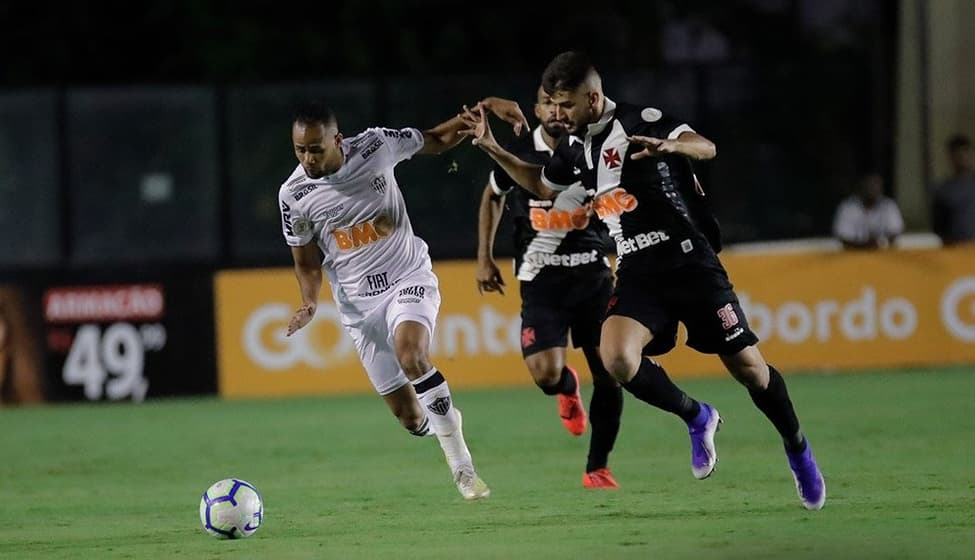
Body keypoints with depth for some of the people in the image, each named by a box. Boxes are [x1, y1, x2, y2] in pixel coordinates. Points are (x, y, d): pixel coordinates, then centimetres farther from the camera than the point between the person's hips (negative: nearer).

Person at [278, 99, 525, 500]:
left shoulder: (375, 146, -12)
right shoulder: (294, 194, -9)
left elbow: (437, 140, 7)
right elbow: (306, 260, 5)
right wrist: (310, 303, -14)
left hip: (409, 278, -2)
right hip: (358, 302, 2)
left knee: (411, 355, -32)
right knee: (408, 415, 0)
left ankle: (462, 466, -25)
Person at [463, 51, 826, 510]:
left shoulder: (641, 122, -12)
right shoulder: (576, 148, 10)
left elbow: (706, 148, -25)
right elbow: (542, 185, 30)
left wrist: (670, 146, -46)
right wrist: (491, 147, 21)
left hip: (690, 263, -5)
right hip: (637, 276, 5)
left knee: (746, 365, -2)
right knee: (616, 358, -21)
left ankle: (797, 450, 23)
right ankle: (697, 419, 3)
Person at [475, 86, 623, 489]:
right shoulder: (518, 154, -2)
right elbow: (492, 197, 17)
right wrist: (484, 257, 13)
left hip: (592, 273, 1)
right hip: (541, 280, -1)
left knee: (609, 372, -3)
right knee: (545, 373, -17)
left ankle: (597, 468, 13)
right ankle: (568, 388, 23)